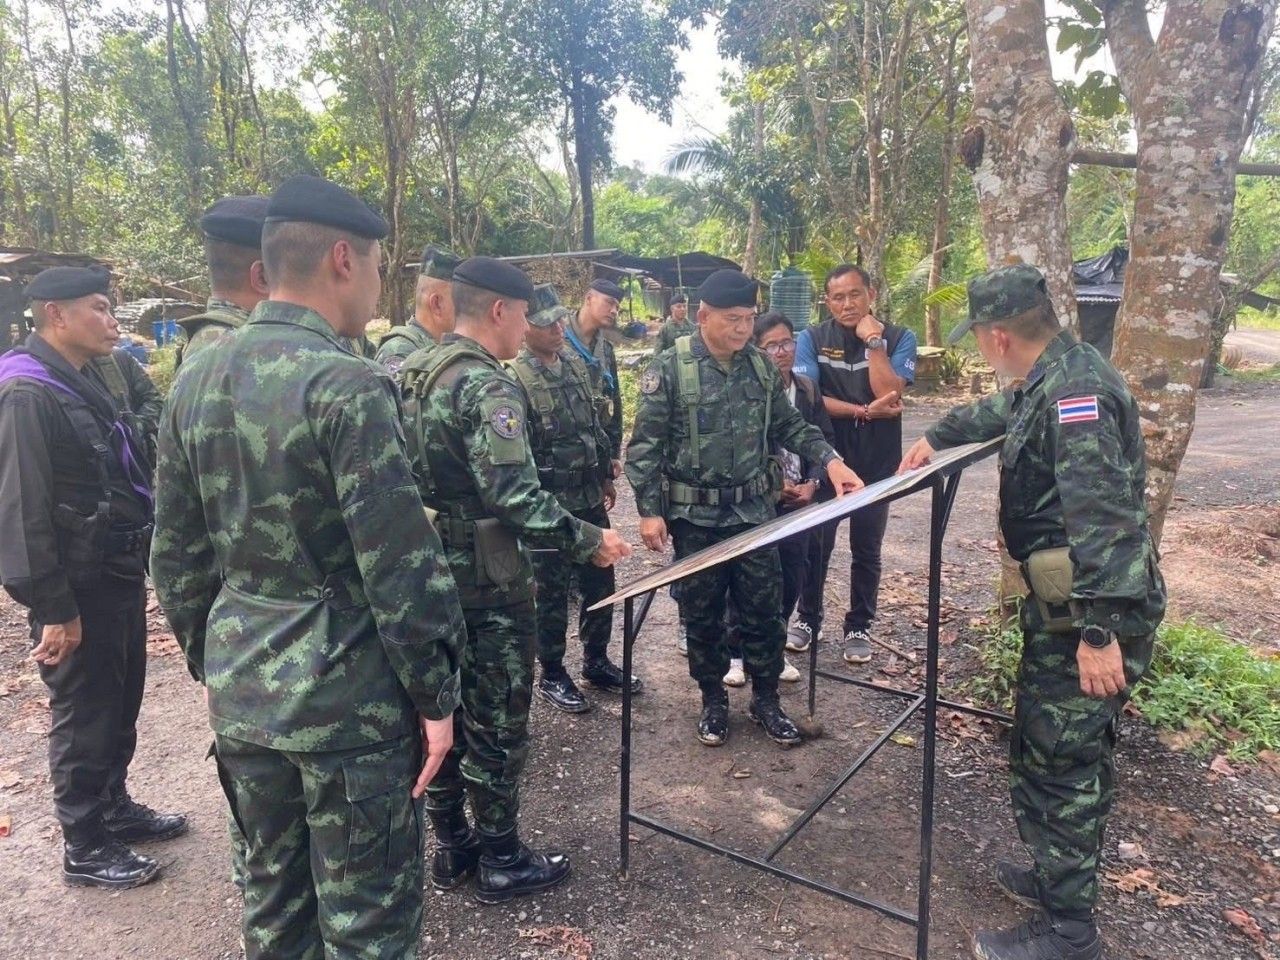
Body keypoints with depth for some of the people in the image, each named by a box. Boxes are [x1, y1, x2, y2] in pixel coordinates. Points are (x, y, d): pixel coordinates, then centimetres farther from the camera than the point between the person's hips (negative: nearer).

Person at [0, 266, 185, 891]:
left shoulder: (84, 381, 12)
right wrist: (53, 609, -21)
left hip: (118, 575, 9)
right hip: (78, 589, -9)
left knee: (120, 706, 20)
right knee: (84, 718, 5)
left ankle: (114, 807, 38)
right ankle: (85, 848, 21)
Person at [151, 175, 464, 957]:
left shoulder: (195, 382, 5)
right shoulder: (346, 384, -18)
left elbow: (176, 555, 11)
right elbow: (399, 562, -20)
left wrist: (210, 662, 20)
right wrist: (436, 695, -9)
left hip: (240, 689, 8)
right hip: (347, 693, -7)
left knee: (273, 895, 23)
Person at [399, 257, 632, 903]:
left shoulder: (412, 373, 8)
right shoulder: (488, 385, -19)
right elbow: (515, 496, -27)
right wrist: (588, 541, -17)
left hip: (433, 574, 9)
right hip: (487, 583, -9)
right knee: (496, 724, 6)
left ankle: (452, 848, 33)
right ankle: (501, 862, 22)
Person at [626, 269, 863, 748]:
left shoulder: (760, 366, 2)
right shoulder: (669, 369, -12)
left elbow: (790, 425, 9)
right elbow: (644, 446, -11)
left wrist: (830, 461, -6)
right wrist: (649, 511, -15)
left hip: (754, 511, 4)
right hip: (695, 516, -3)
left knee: (764, 610, 9)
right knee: (703, 614, 10)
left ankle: (766, 700, 28)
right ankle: (713, 701, 29)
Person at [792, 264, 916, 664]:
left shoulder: (899, 338, -3)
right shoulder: (812, 339, -3)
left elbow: (889, 394, -16)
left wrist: (874, 343, -18)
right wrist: (864, 411, -18)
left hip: (878, 460, 0)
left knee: (866, 549, 10)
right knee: (816, 543, 9)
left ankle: (859, 627, 25)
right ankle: (808, 618, 27)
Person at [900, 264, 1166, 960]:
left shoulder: (1076, 391, -23)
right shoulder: (1051, 381, 10)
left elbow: (1104, 521, -29)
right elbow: (1002, 410, 35)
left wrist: (1102, 632, -30)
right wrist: (938, 436, 41)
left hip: (1090, 615, -10)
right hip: (1067, 607, 10)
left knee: (1060, 762, 0)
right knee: (1068, 752, 21)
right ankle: (1062, 877, 38)